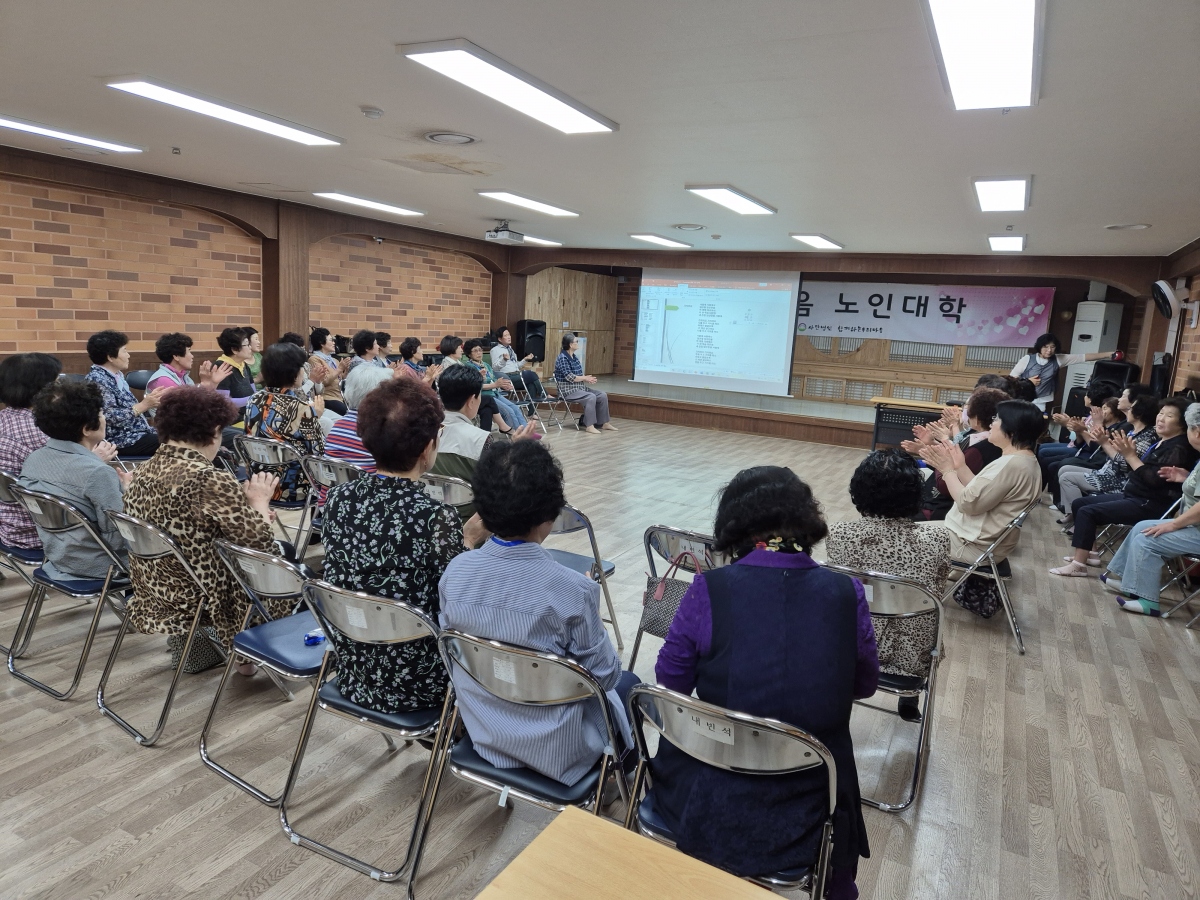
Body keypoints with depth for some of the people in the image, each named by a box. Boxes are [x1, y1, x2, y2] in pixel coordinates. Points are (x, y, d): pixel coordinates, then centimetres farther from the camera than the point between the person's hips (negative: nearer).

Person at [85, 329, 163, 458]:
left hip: (137, 433, 9)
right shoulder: (97, 379, -14)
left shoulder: (117, 375, 13)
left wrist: (148, 402, 2)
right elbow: (110, 417, -21)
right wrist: (144, 405, -18)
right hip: (120, 441, -9)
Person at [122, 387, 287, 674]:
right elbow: (258, 540, -20)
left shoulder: (141, 473, 1)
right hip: (201, 603, -8)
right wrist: (260, 502, -3)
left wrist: (245, 505, 4)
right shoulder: (211, 480, -25)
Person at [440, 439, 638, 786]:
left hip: (483, 732, 5)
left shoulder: (455, 571, -16)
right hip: (554, 747, -5)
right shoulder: (572, 590, -30)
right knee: (626, 683, 26)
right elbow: (604, 675, -15)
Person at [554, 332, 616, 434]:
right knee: (591, 397, -30)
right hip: (569, 391, -9)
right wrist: (585, 378, -9)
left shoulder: (573, 357, 12)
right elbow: (570, 377, -21)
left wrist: (587, 378, -4)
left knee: (603, 395, -2)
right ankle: (589, 426, -26)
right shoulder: (562, 358, -15)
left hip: (580, 387, 9)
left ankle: (604, 423, 4)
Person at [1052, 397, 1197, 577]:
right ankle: (1086, 552, 11)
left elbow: (1154, 479, -25)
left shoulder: (1179, 448, -15)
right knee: (1079, 504, 9)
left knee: (1087, 512, -21)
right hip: (1133, 496, 10)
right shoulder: (1161, 442, 14)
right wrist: (1129, 453, -5)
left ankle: (1078, 565, -17)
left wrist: (1130, 455, -22)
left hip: (1150, 505, -10)